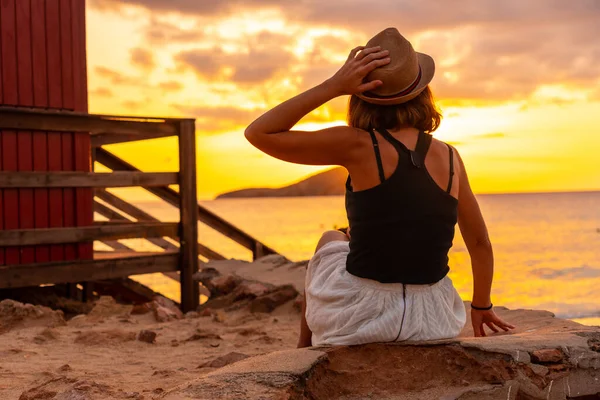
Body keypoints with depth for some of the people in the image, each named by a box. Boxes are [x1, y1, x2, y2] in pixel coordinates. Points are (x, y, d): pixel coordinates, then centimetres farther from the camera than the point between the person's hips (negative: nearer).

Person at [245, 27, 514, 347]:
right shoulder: (449, 157, -1)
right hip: (432, 320, 3)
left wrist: (333, 86, -10)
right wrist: (481, 306, 27)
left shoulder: (358, 146, -14)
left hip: (360, 318, -3)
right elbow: (480, 243, 10)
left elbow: (259, 134, -8)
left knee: (330, 241, 31)